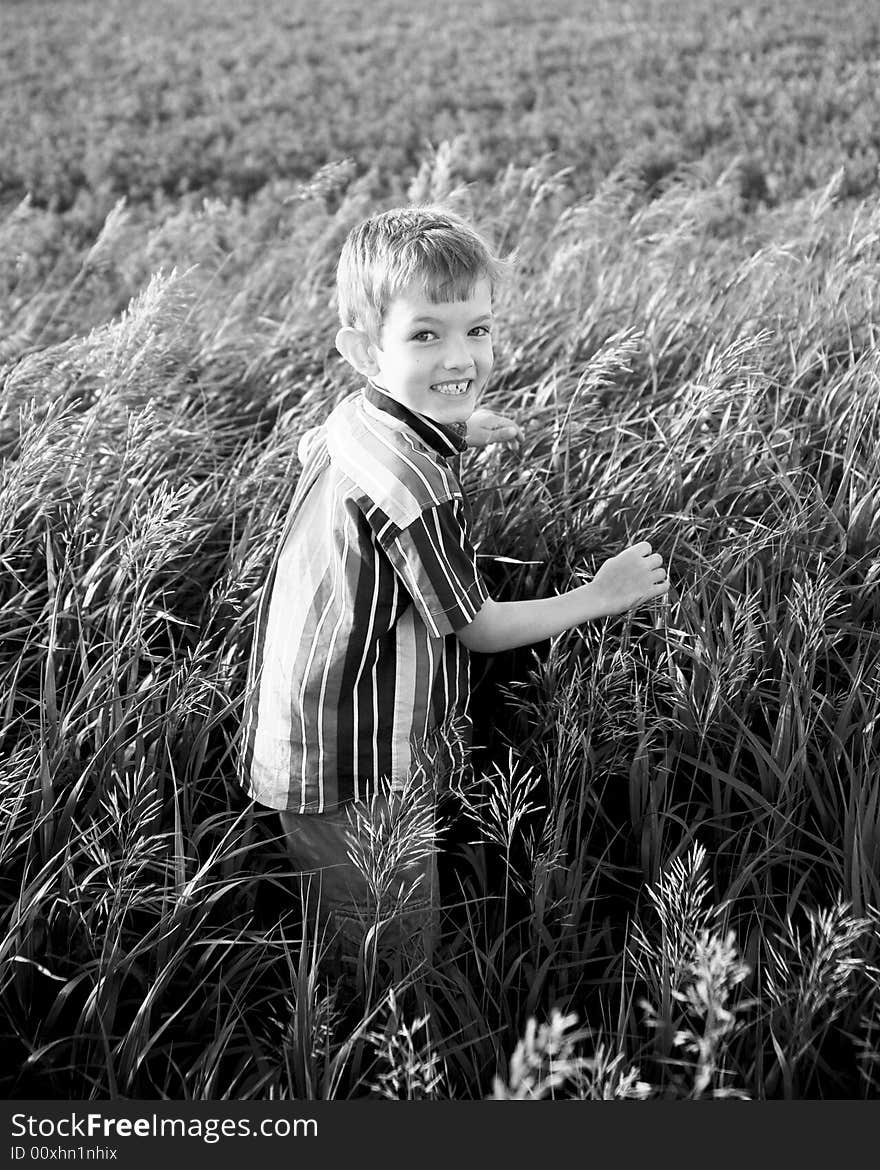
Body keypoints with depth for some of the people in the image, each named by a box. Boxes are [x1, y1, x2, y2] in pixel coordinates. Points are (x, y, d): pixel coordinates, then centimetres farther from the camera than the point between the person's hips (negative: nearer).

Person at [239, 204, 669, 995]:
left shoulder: (353, 420, 1)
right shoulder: (415, 484, -27)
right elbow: (475, 627, -17)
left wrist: (452, 432, 27)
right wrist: (601, 596, -5)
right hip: (364, 781, -9)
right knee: (393, 970, 8)